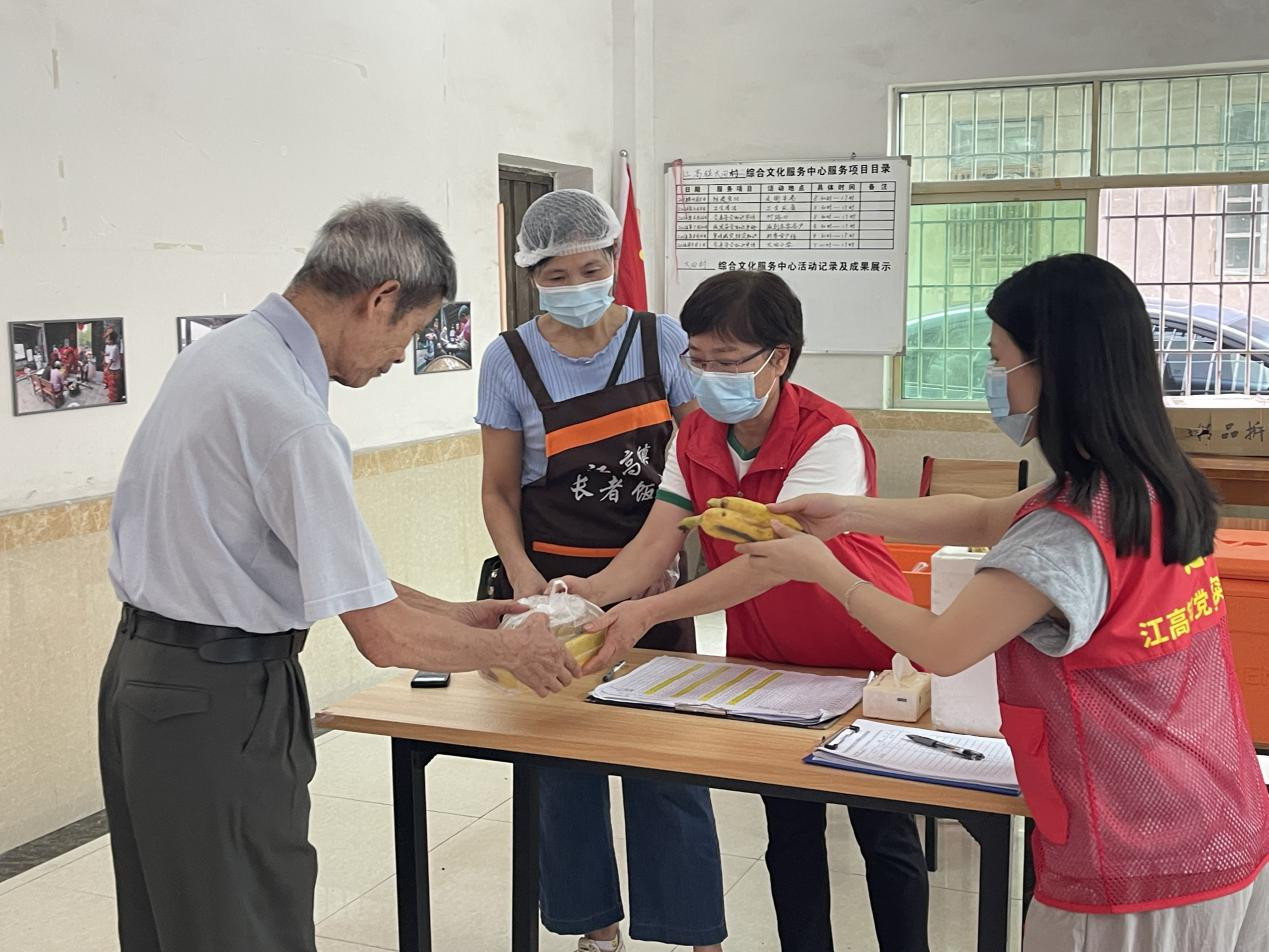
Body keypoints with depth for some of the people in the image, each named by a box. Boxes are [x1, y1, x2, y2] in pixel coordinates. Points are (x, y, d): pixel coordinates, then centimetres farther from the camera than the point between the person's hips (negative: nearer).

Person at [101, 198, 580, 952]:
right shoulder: (289, 416, -25)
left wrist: (449, 612, 12)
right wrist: (510, 649, -6)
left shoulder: (221, 353, 4)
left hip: (143, 670, 10)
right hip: (223, 700, -10)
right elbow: (385, 637, -23)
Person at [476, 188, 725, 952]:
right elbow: (500, 491, 3)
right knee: (566, 763, 8)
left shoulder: (662, 340, -3)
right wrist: (523, 575, -14)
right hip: (554, 582, 1)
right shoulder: (511, 360, -3)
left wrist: (663, 560, -12)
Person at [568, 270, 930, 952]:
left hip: (863, 658, -5)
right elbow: (654, 544, -13)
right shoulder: (696, 437, -6)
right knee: (789, 833, 14)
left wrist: (647, 613, -47)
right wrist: (596, 590, -35)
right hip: (764, 658, 5)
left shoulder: (830, 439, -27)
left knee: (885, 836, 9)